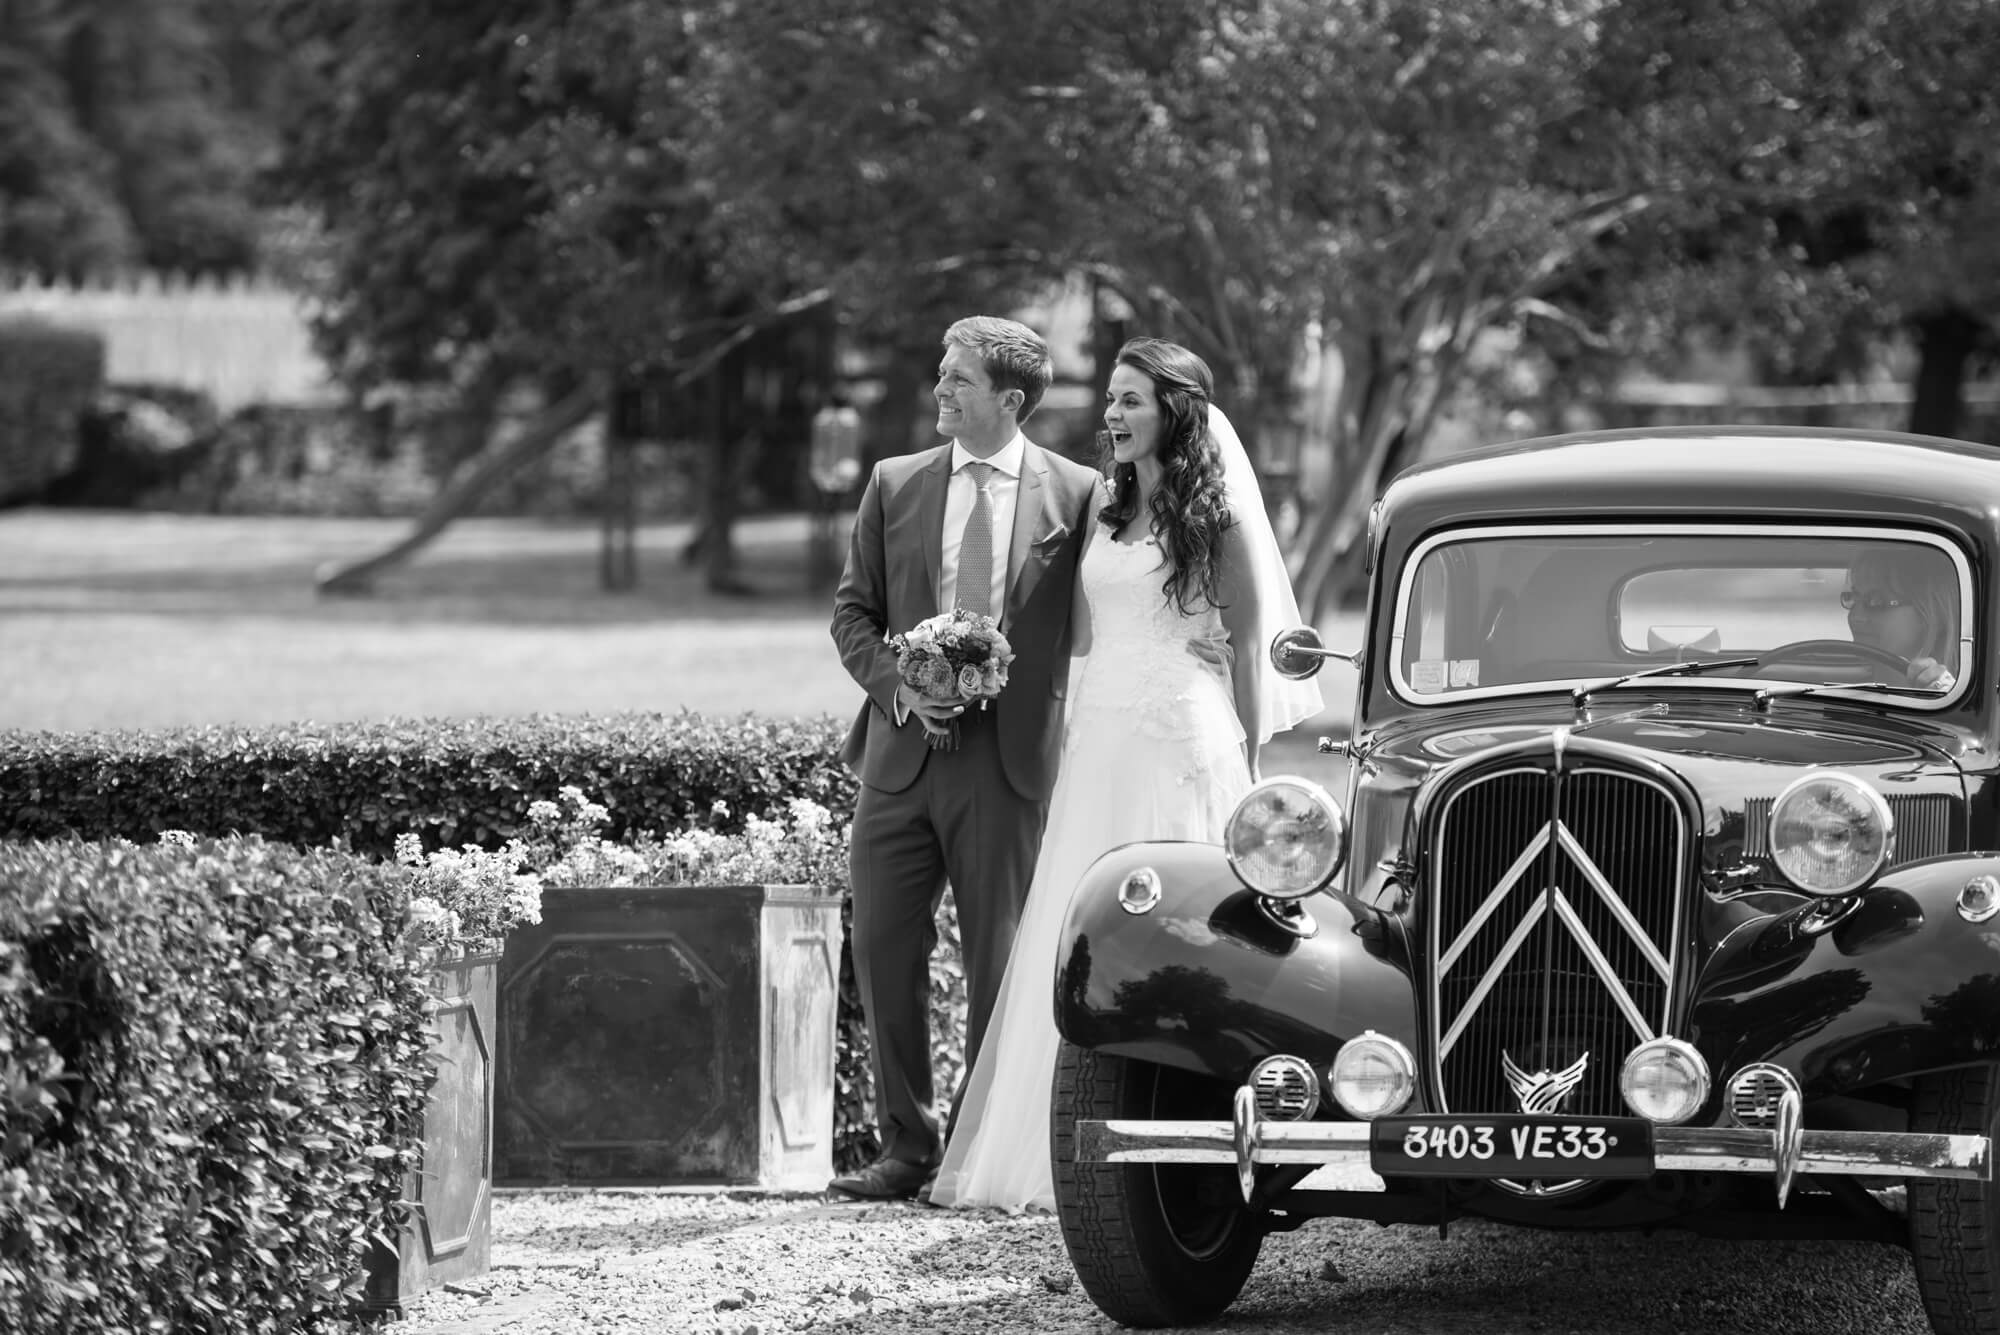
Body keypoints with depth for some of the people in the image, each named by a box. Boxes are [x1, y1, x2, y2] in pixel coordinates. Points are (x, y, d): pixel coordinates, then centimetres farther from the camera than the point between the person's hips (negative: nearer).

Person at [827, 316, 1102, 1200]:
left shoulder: (1075, 496, 0)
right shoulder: (895, 485, 8)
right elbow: (853, 611, 11)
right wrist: (899, 687, -6)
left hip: (1010, 759, -3)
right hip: (902, 752, 3)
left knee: (998, 962, 2)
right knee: (886, 951, 2)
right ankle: (906, 1145, 10)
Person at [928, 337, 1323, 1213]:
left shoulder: (1215, 516, -3)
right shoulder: (1105, 515, 14)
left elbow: (1248, 641, -1)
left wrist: (1246, 762, -2)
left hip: (1183, 742, -6)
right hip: (1099, 746, 6)